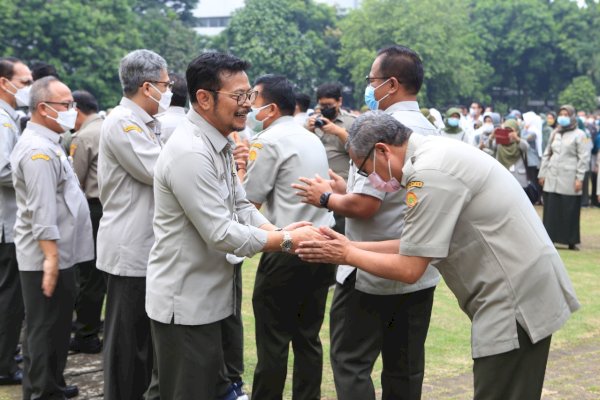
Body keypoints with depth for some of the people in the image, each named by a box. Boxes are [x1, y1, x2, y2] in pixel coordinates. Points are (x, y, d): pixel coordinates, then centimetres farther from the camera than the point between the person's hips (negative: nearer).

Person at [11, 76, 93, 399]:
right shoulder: (39, 150, -19)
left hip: (57, 252, 10)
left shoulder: (45, 143, 15)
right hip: (47, 257, -10)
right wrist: (51, 257, -26)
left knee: (54, 326, 18)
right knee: (45, 329, -2)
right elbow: (42, 211, -25)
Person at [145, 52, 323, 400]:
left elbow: (241, 207, 10)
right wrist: (287, 240, -19)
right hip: (186, 302, -10)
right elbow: (221, 233, -26)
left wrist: (278, 231, -9)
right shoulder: (190, 153, -24)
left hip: (209, 297, 10)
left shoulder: (218, 145, 10)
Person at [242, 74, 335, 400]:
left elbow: (249, 199, -8)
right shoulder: (312, 139, 15)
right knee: (308, 338, 12)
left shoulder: (269, 141, -9)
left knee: (273, 341, 0)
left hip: (285, 252, -8)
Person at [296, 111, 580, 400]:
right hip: (523, 289, 10)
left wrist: (347, 255, -3)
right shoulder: (434, 154, 11)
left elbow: (409, 269, -17)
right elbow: (415, 247, 14)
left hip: (515, 299, -10)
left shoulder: (429, 175, -20)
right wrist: (352, 246, 11)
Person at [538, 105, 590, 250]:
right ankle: (549, 238, 9)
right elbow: (546, 154, 18)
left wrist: (579, 178, -10)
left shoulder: (579, 135, 0)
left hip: (569, 180, -4)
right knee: (551, 211, 4)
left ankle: (571, 241, 5)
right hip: (552, 179, 4)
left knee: (570, 212, -2)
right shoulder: (554, 134, 15)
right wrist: (542, 173, 12)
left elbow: (584, 158, -4)